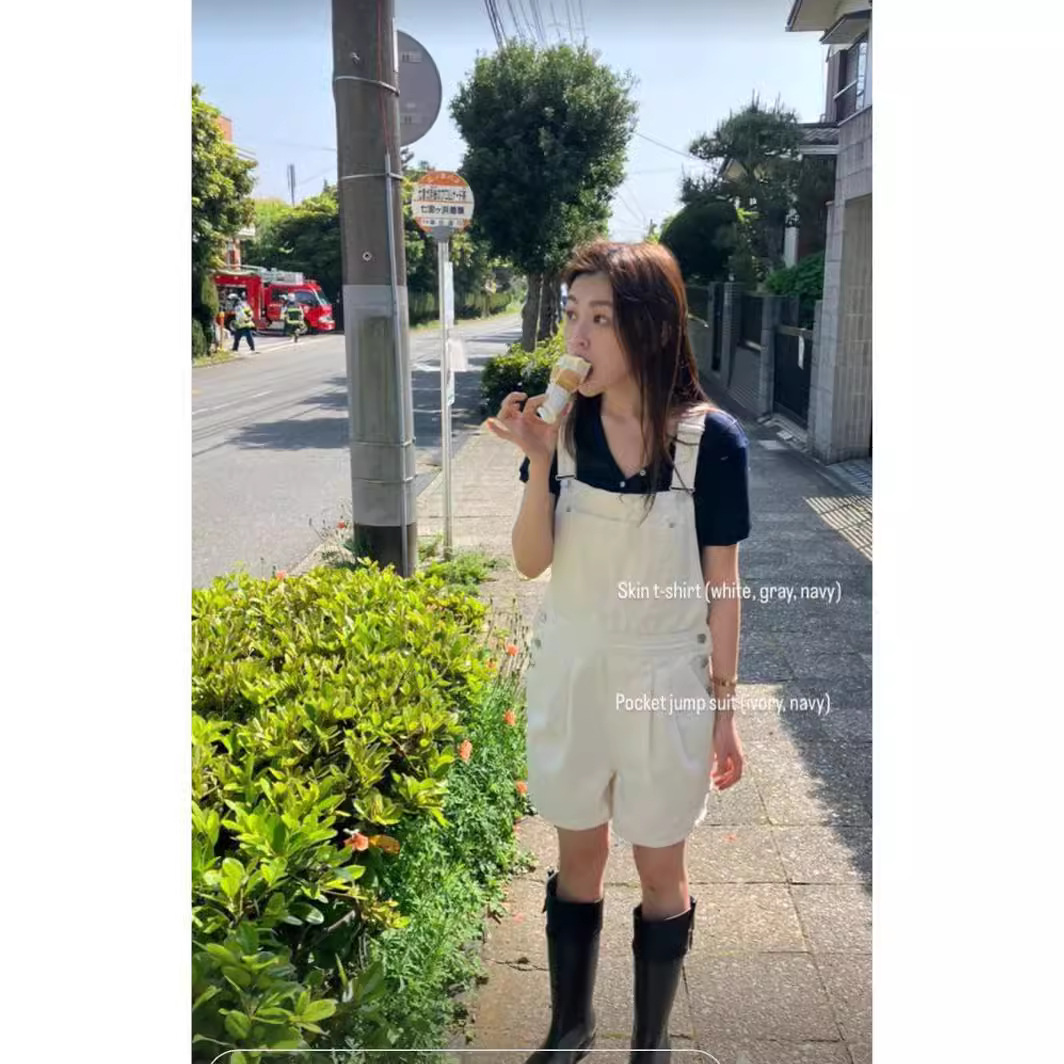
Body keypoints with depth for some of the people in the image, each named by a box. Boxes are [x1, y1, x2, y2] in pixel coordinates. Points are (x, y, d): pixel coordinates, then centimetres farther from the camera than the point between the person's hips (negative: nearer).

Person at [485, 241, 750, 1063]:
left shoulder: (713, 440, -14)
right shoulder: (562, 426, -8)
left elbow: (722, 585, -7)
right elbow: (530, 562, -7)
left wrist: (725, 711, -3)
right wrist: (539, 463, -22)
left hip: (666, 680, -2)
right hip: (570, 669, 2)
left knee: (661, 872, 15)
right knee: (577, 856, 20)